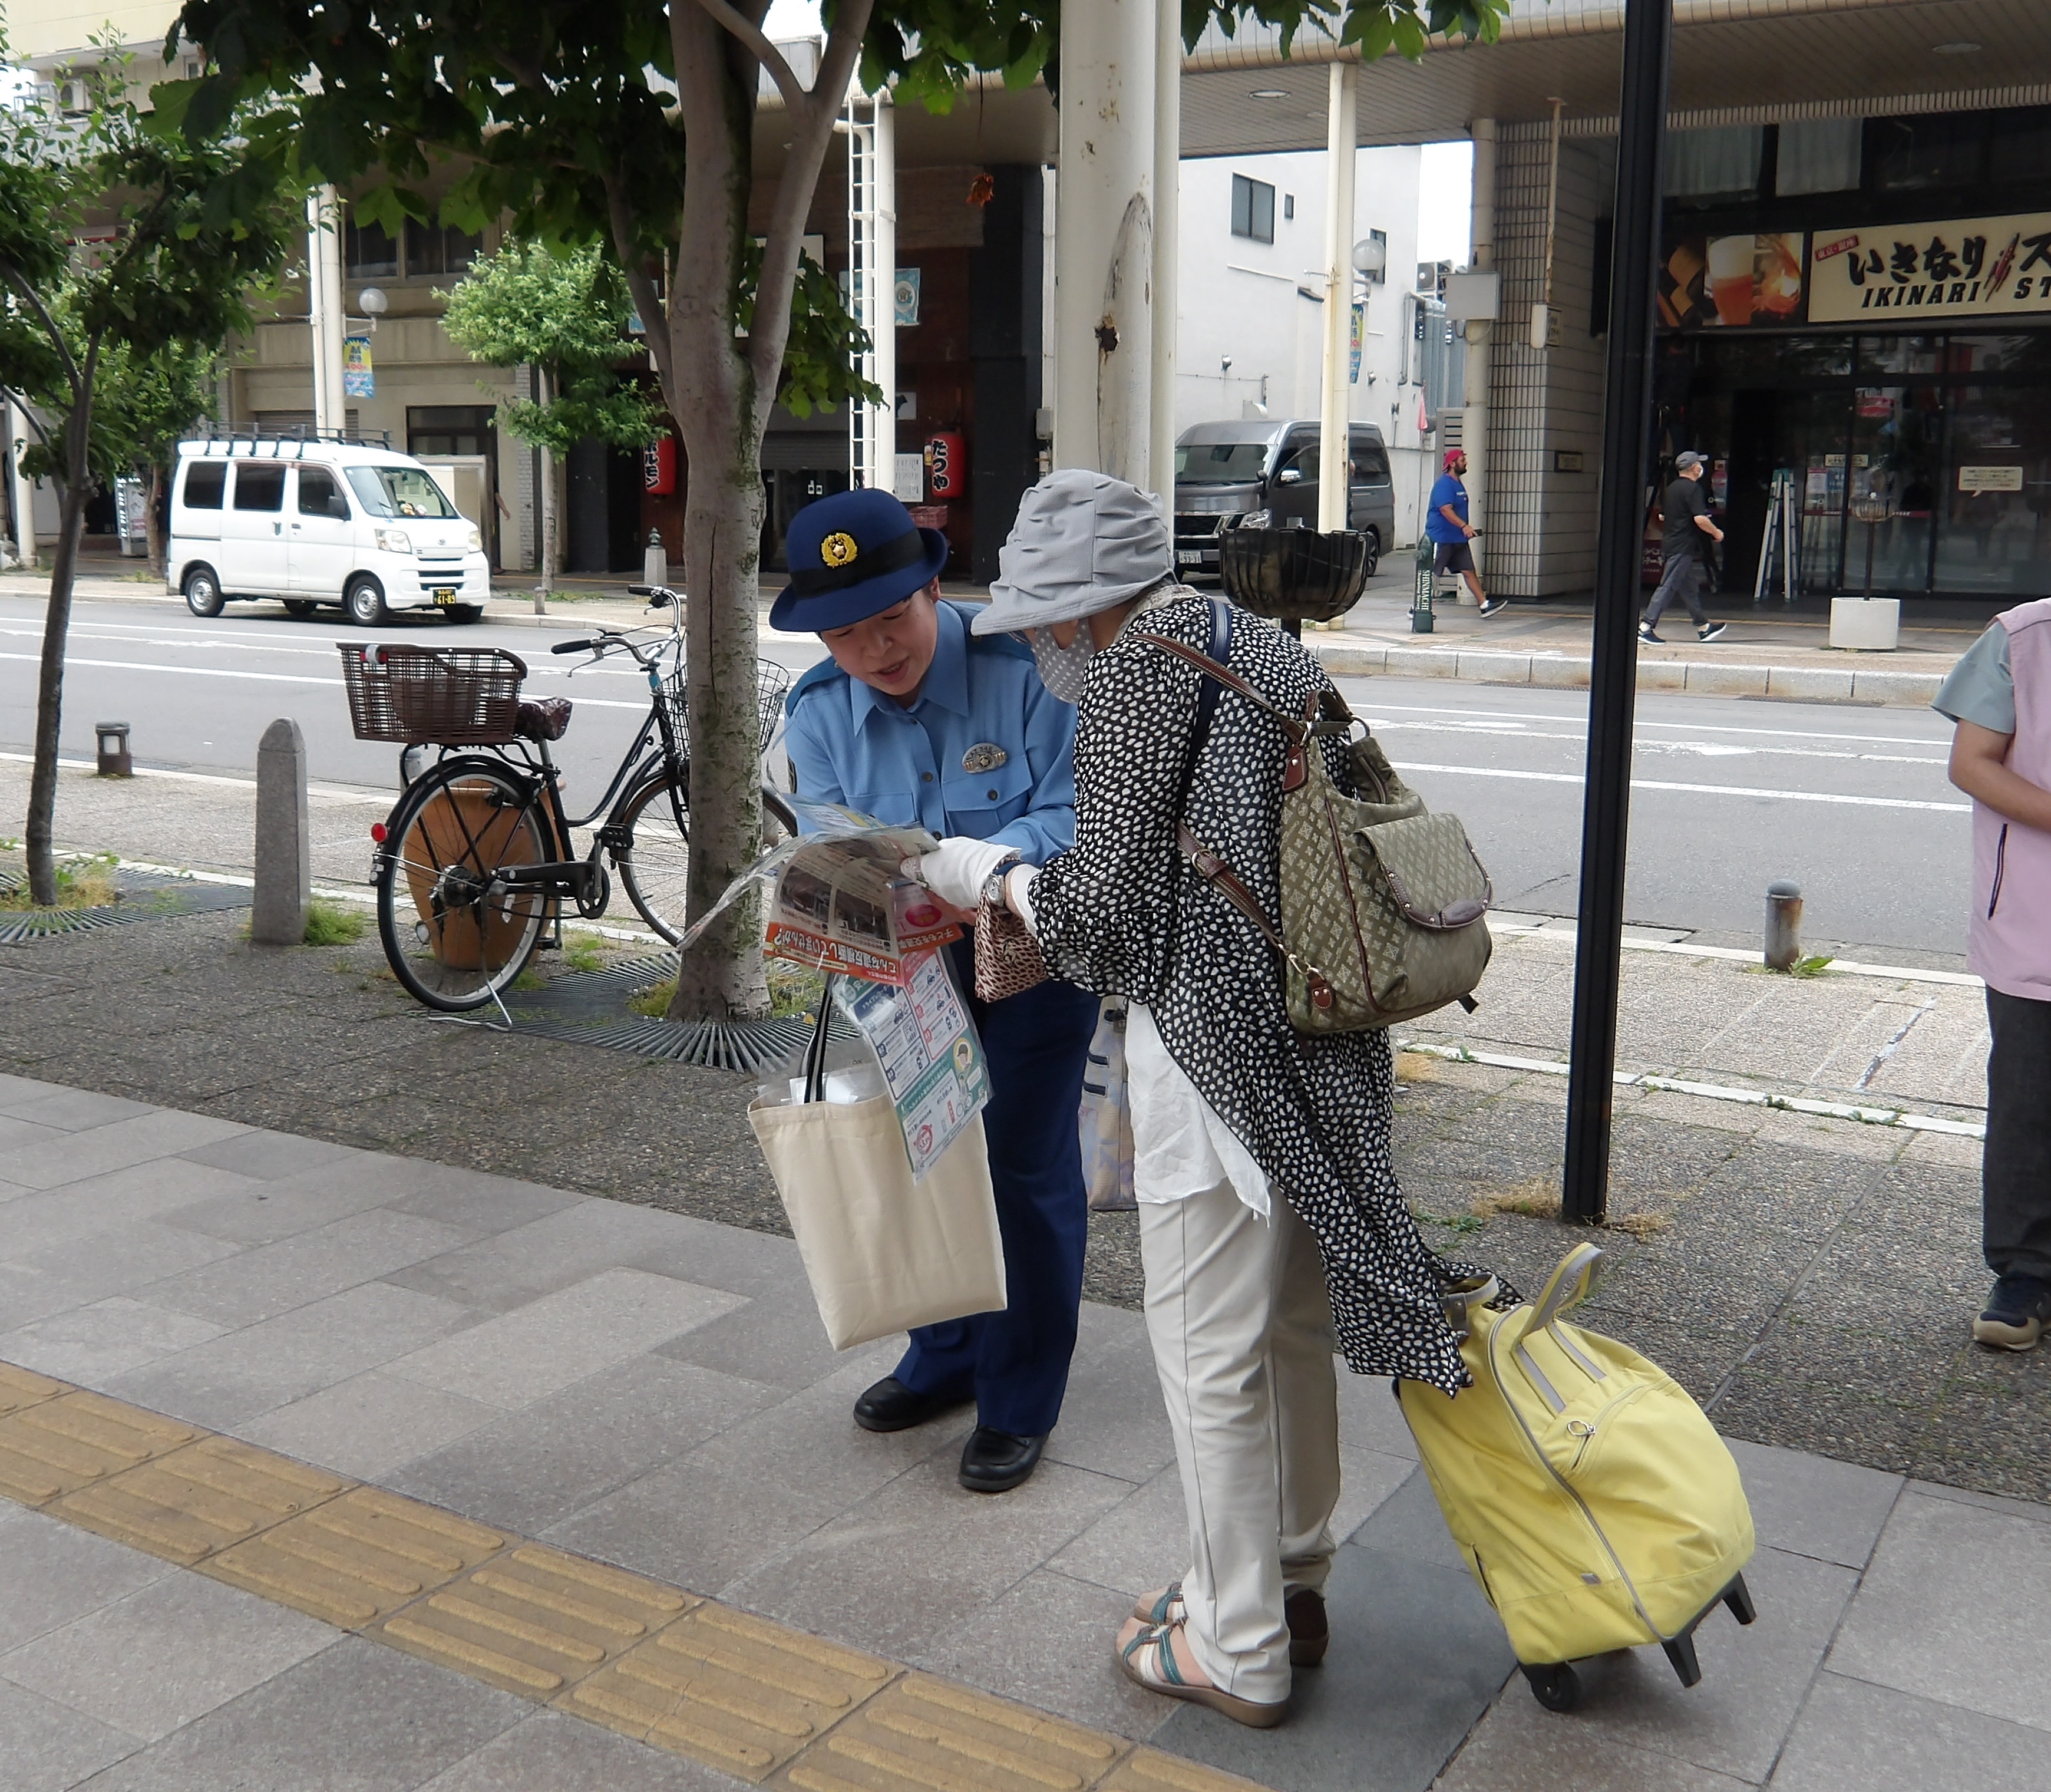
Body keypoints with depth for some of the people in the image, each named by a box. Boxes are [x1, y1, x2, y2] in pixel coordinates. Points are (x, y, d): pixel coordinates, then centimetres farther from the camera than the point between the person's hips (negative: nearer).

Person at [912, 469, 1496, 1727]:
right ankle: (1294, 1584, 36)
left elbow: (1108, 899, -14)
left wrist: (1011, 885, 6)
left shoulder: (1141, 664, -13)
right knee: (1296, 1325, 20)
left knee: (1211, 1352, 6)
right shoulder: (1268, 646, 12)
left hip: (1215, 1046, -9)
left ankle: (1239, 1650, 20)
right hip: (1324, 1038, 9)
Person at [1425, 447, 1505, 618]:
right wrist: (1464, 526, -31)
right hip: (1441, 538, -9)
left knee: (1469, 571, 5)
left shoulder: (1457, 483, 17)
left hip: (1458, 538, 10)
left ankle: (1484, 604, 3)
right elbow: (1445, 509, -26)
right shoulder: (1444, 484, -15)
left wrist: (1467, 528, 23)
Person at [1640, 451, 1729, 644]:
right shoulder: (1693, 488, -13)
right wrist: (1716, 532, -5)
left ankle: (1703, 627, 23)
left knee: (1689, 586, 14)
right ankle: (1646, 627, -14)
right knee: (1669, 586, -10)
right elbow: (1700, 519, -21)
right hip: (1684, 546, -9)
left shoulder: (1671, 489, 13)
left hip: (1671, 541, 9)